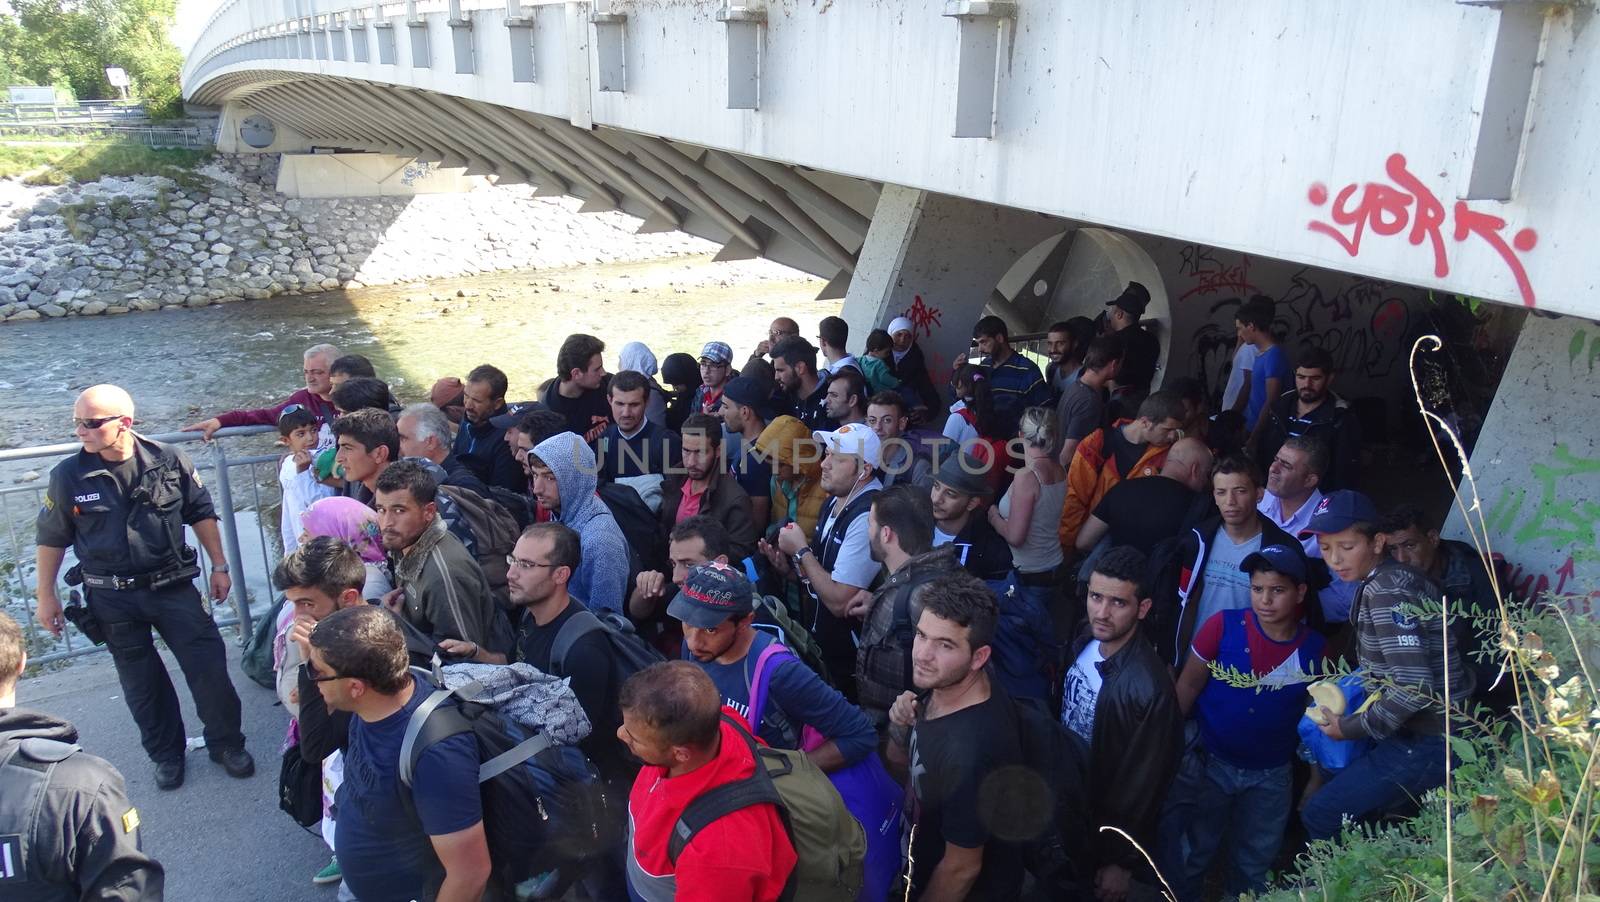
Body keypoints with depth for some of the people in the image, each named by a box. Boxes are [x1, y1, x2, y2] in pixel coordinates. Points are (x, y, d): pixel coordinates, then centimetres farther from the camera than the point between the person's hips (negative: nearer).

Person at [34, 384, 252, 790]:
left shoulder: (169, 461, -9)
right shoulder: (69, 476, -8)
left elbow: (202, 514, 4)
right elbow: (52, 539, 4)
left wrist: (219, 566, 4)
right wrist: (45, 597, 7)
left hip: (172, 587, 0)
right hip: (112, 598, 1)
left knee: (208, 667, 1)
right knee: (141, 682, 12)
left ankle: (226, 744, 22)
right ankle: (167, 754, 32)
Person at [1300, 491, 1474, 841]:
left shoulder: (1385, 591, -21)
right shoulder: (1394, 577, 8)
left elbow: (1413, 687, -27)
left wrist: (1351, 727, -15)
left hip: (1429, 744, -10)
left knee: (1320, 815, -8)